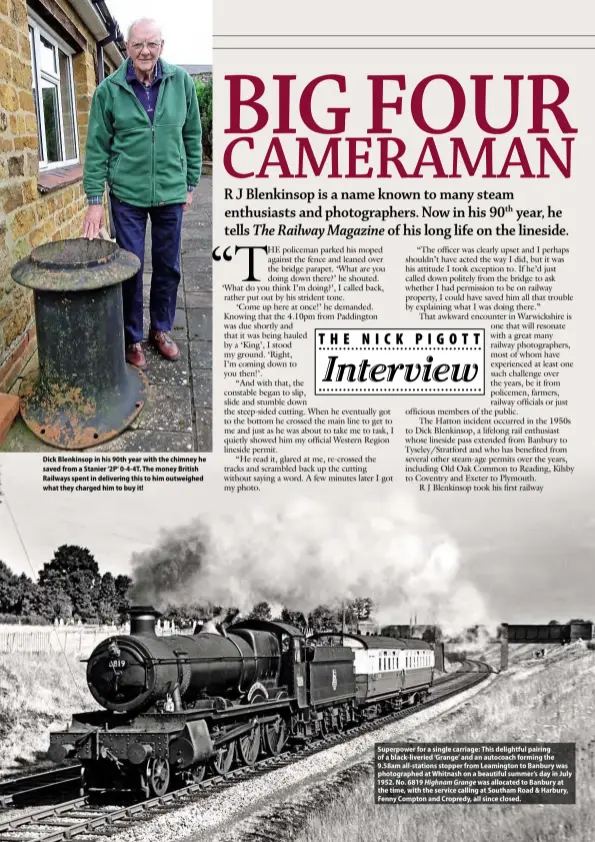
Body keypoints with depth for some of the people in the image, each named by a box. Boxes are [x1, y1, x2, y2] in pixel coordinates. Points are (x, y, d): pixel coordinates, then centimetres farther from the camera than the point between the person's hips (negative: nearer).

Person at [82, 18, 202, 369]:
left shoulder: (181, 82, -3)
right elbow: (97, 147, -4)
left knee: (169, 267, 12)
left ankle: (162, 329, 30)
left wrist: (191, 184, 7)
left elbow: (192, 136, 6)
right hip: (127, 196, -2)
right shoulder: (109, 90, -7)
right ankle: (133, 337, 20)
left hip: (171, 194, 2)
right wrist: (95, 200, -6)